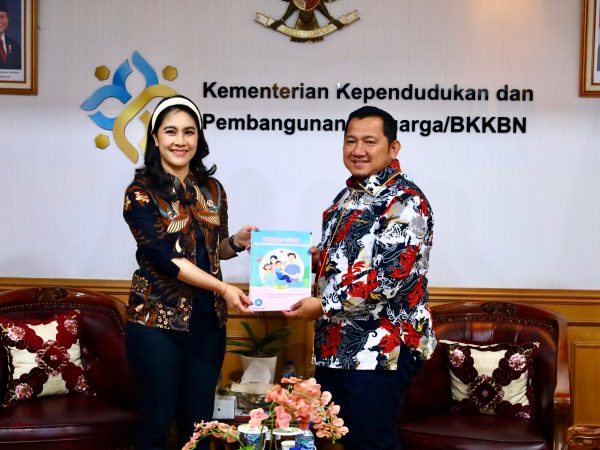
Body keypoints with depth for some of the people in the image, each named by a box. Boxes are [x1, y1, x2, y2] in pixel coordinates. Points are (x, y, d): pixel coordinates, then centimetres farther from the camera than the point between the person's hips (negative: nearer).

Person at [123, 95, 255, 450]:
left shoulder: (213, 189, 9)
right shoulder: (141, 193, -8)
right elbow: (164, 256, -16)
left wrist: (236, 242, -4)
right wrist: (223, 288, -22)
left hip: (208, 321, 5)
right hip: (157, 320, -5)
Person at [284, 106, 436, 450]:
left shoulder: (404, 201, -14)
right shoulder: (349, 195, 16)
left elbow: (390, 277, -23)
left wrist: (324, 306, -20)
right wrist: (312, 256, 5)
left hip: (380, 350, -9)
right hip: (335, 345, 9)